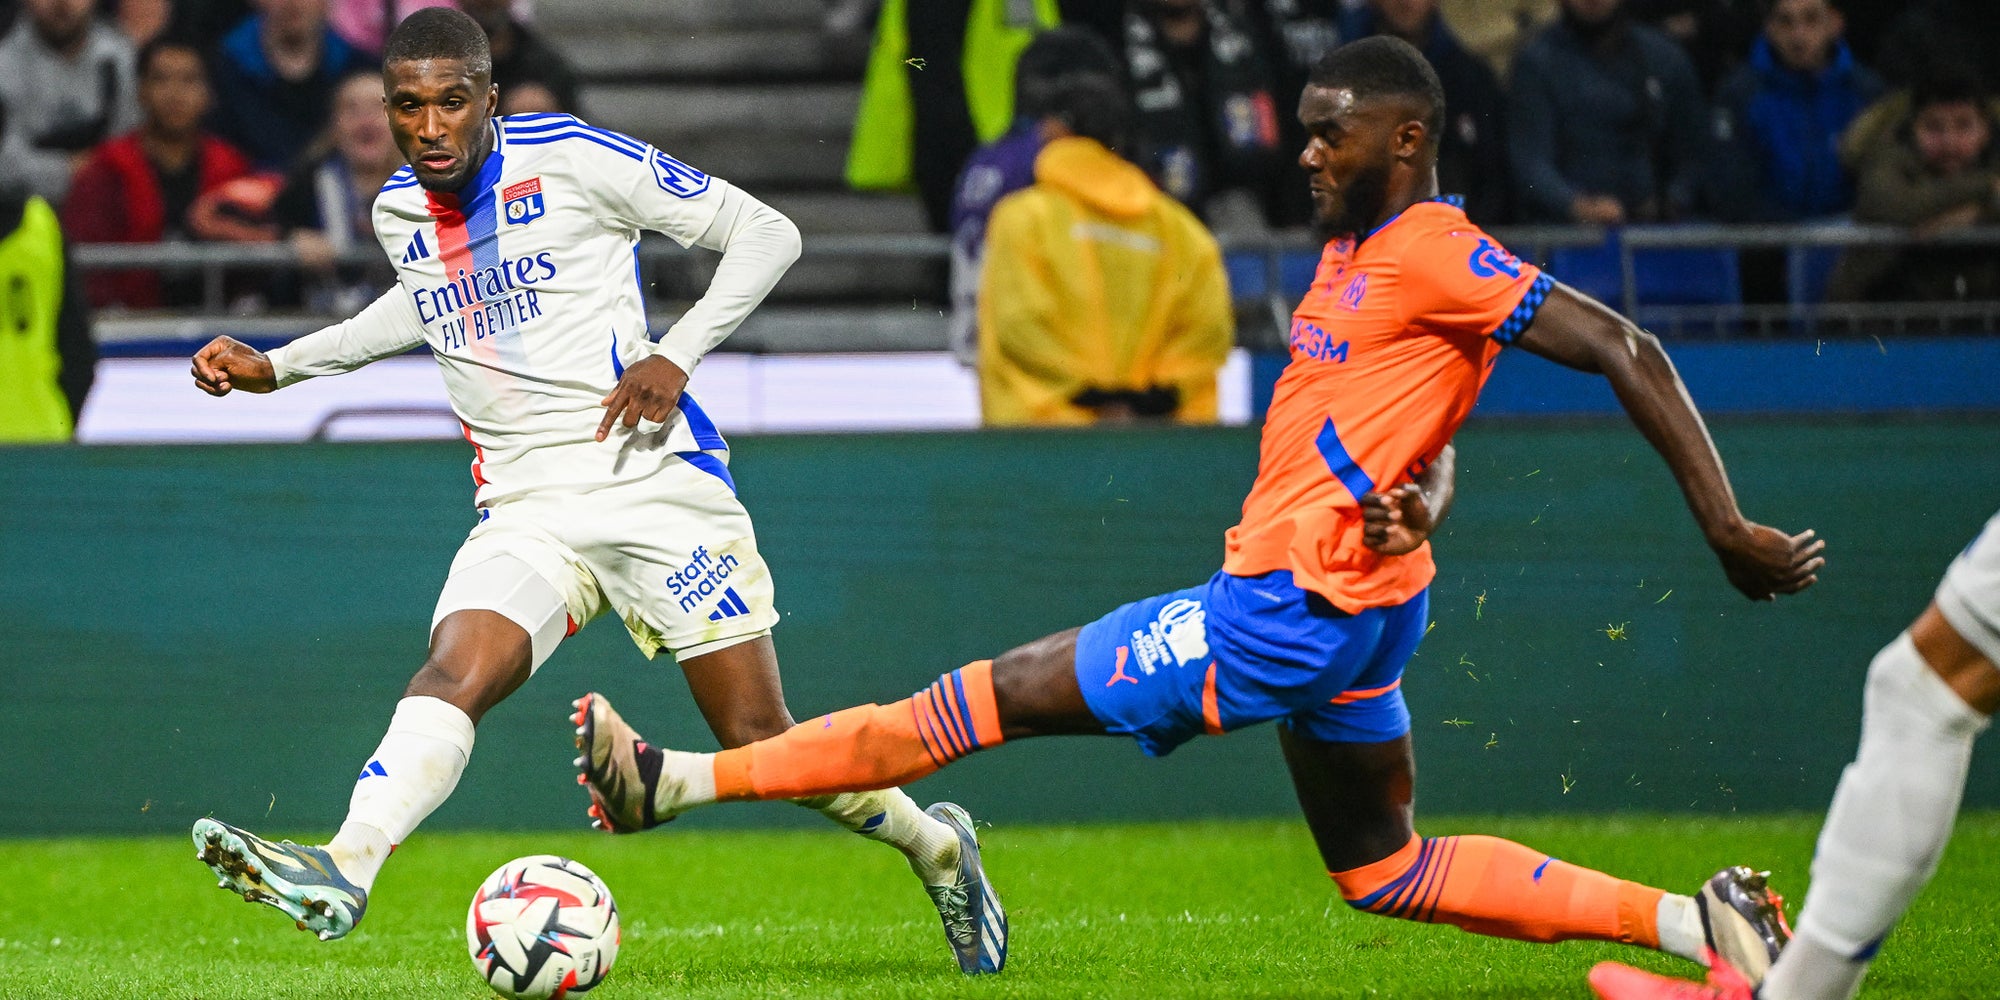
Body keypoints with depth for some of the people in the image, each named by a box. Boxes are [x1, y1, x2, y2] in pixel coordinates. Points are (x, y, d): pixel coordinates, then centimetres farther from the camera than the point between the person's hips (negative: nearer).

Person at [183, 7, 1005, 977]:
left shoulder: (572, 158, -10)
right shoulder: (398, 211, 7)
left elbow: (765, 234, -5)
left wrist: (674, 356, -17)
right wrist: (274, 366, 24)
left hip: (655, 485, -4)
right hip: (525, 510, 4)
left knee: (759, 740, -1)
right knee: (454, 672, -25)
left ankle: (934, 845, 24)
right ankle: (340, 873, -44)